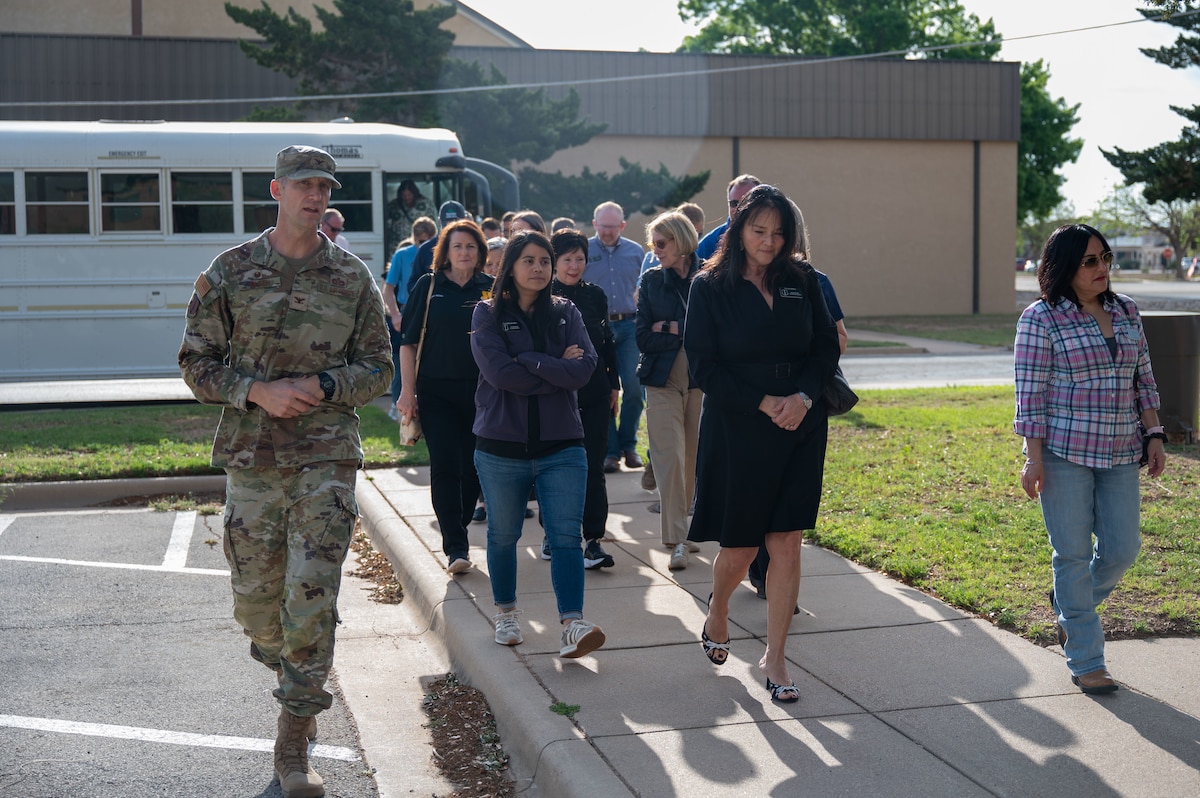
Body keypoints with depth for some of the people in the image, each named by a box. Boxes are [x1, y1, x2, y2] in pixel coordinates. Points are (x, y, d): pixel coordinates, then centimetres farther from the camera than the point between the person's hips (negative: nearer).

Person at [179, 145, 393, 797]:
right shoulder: (229, 272, 3)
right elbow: (196, 364, 4)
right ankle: (293, 674, 41)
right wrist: (257, 391, -13)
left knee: (312, 596, -8)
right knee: (255, 596, 9)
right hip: (250, 455, 1)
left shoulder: (353, 278, 4)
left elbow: (378, 370, 7)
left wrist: (321, 386, -11)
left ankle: (293, 742, 2)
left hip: (327, 455, -1)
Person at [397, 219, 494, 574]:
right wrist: (407, 391, -4)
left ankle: (457, 529, 26)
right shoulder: (428, 286, 3)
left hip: (480, 391, 2)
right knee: (445, 466, -6)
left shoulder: (492, 289, 4)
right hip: (436, 391, -1)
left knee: (474, 466, 7)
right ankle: (455, 547, -5)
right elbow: (408, 342, 3)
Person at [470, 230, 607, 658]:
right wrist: (558, 368, -12)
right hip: (501, 448, -1)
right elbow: (500, 372, -16)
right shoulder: (488, 314, 0)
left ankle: (572, 627, -13)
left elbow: (585, 368, -9)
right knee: (503, 536, 13)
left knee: (566, 536, -9)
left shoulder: (566, 313, 7)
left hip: (561, 446, 1)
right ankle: (506, 614, 33)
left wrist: (529, 361, -16)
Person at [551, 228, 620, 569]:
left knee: (593, 467, -3)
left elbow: (606, 343, 14)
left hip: (593, 393, 2)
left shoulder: (595, 295, 8)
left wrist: (613, 386, 13)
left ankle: (594, 540, -3)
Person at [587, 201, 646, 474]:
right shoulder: (583, 251, 1)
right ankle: (609, 451, 9)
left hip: (628, 326, 2)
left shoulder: (635, 252, 8)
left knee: (634, 387, -5)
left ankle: (628, 445, 13)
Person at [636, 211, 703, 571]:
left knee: (692, 457, 4)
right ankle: (676, 539, -7)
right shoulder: (652, 280, 6)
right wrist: (691, 333, -9)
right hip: (663, 382, 0)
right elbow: (644, 338, 0)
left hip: (701, 380, 0)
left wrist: (671, 329, -10)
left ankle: (678, 526, 19)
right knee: (669, 456, -8)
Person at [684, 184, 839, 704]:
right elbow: (704, 367, -8)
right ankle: (717, 614, 37)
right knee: (740, 548, 5)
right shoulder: (710, 287, -4)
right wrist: (764, 403, -14)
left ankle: (775, 658, 11)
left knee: (787, 545, 1)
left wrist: (803, 397, -11)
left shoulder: (801, 282, 5)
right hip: (737, 432, -2)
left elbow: (827, 346, 6)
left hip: (800, 430, 3)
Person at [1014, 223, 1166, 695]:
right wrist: (1033, 459, -12)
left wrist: (1154, 435, 7)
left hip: (1119, 453, 5)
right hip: (1064, 452, -5)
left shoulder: (1126, 311, 10)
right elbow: (1030, 393, -9)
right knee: (1074, 555, 1)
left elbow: (1144, 378, 15)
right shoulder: (1041, 319, -6)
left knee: (1121, 550, 4)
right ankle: (1086, 662, 11)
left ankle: (1067, 607, 34)